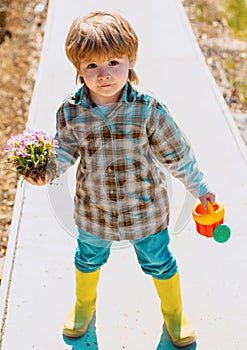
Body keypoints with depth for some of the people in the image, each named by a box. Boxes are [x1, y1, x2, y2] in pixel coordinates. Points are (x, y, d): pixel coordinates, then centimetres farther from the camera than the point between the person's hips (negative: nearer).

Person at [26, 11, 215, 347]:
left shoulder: (149, 110, -21)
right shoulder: (70, 112, -17)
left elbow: (176, 154, -9)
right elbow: (65, 151, -1)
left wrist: (198, 186, 2)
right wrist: (46, 171, -22)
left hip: (146, 207, -2)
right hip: (93, 209, 2)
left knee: (159, 262, 19)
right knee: (89, 258, 27)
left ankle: (174, 312, 49)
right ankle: (84, 304, 59)